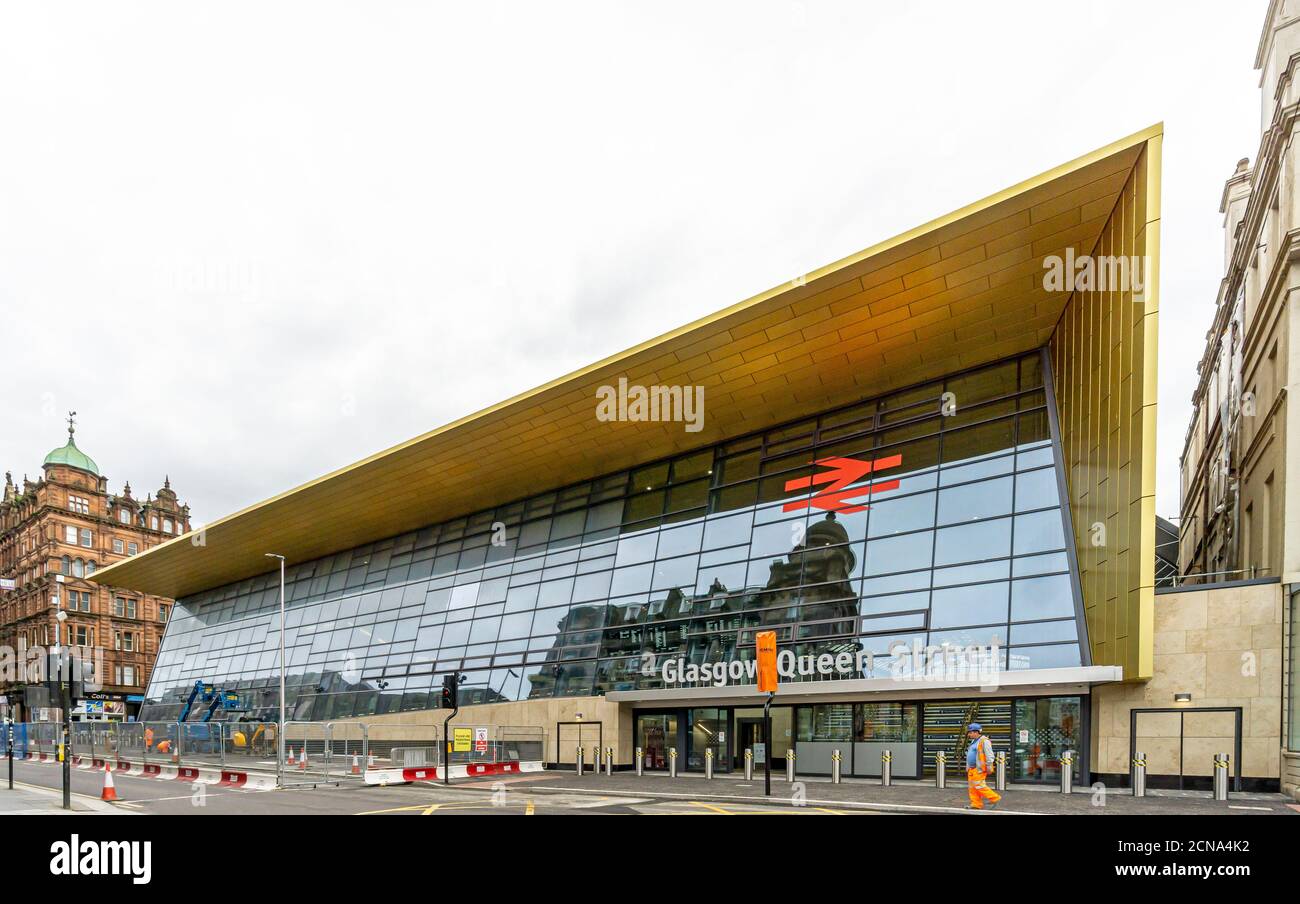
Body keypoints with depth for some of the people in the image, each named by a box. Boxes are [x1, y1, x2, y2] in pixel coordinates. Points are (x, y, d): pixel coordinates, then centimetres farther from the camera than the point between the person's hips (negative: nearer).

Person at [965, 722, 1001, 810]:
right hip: (972, 769, 10)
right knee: (972, 787, 6)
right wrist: (968, 767, 23)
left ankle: (994, 798, 0)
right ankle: (976, 804, 8)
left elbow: (989, 755, -16)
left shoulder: (984, 741, -12)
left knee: (978, 786, -11)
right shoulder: (974, 742, 18)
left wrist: (989, 767, -19)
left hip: (980, 769, -10)